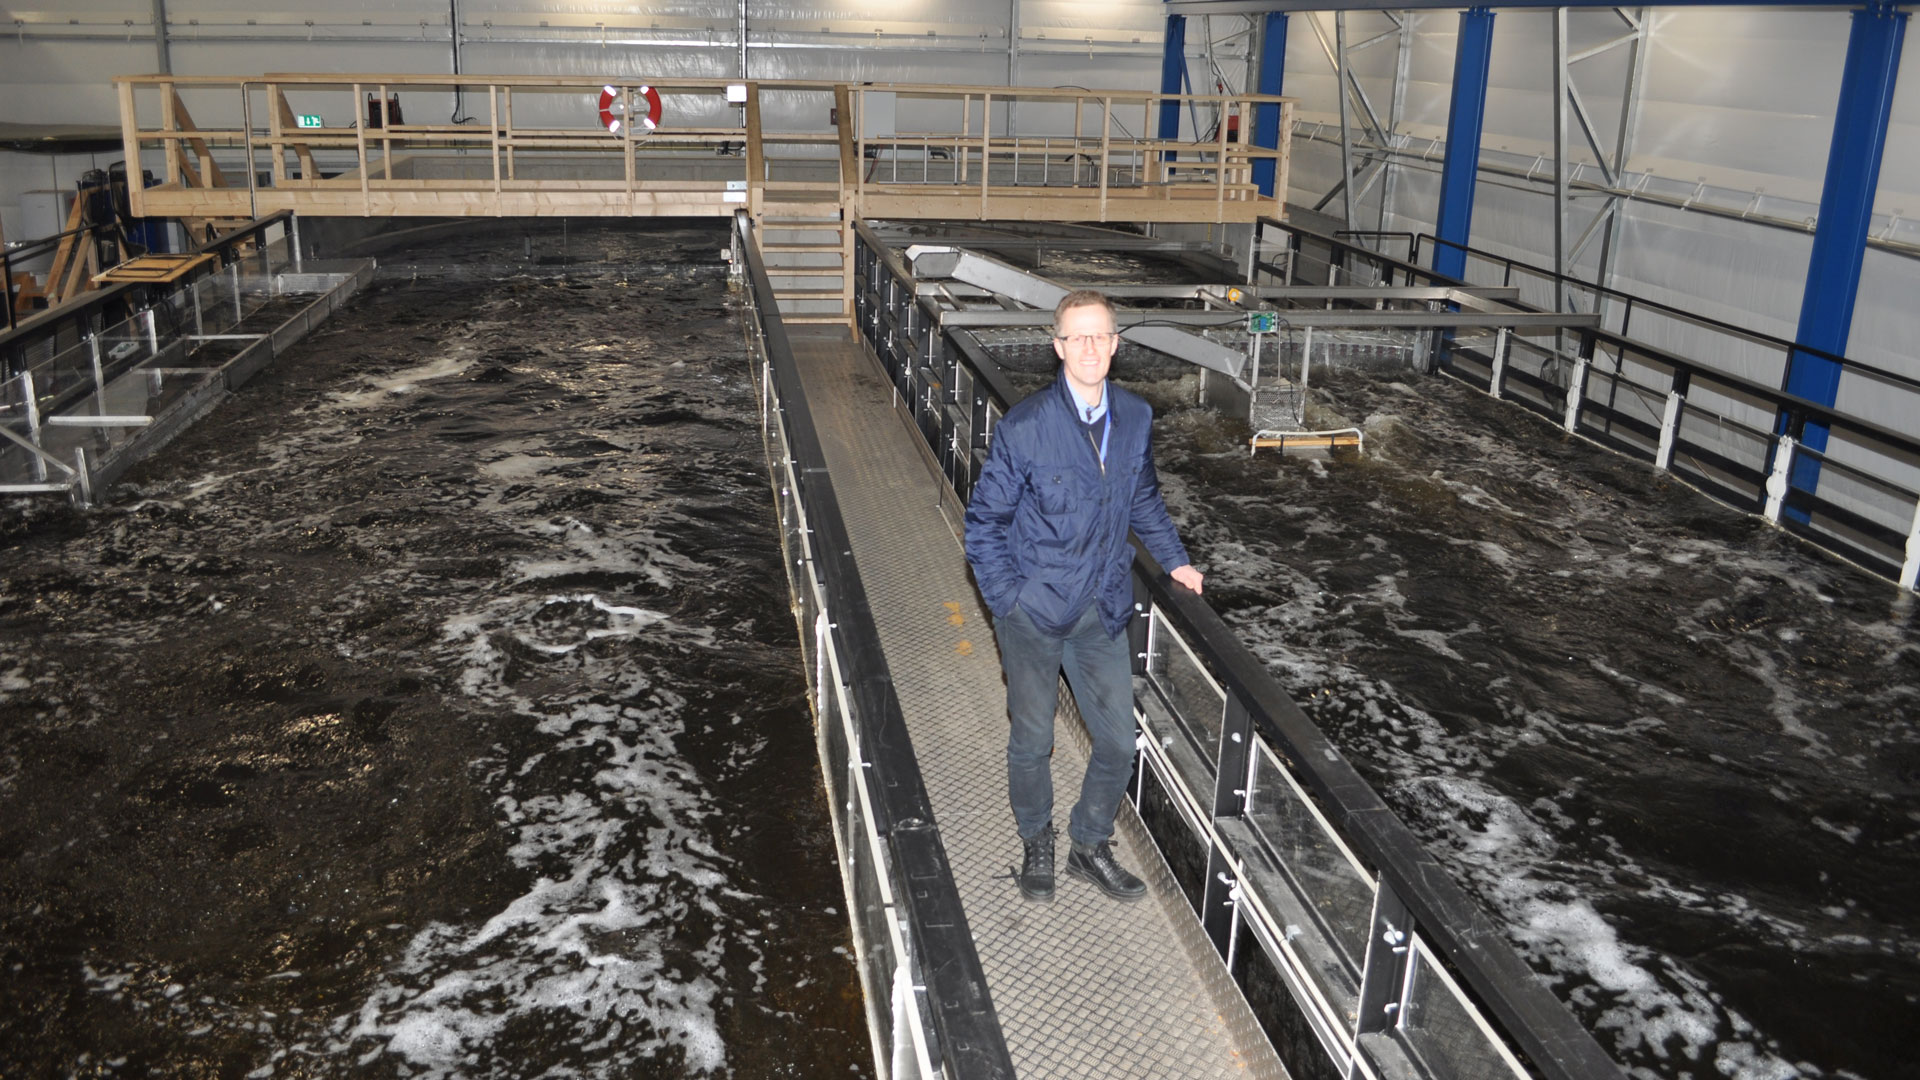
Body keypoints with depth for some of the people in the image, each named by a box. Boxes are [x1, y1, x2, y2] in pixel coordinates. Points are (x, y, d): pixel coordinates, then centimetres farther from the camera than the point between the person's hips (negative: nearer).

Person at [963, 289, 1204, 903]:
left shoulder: (1136, 419, -1)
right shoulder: (1024, 427, -15)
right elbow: (985, 519, -7)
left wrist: (1174, 559, 11)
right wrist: (1008, 603, -12)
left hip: (1104, 611, 4)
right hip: (1034, 614, -3)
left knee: (1118, 743, 8)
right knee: (1032, 741, 11)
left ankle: (1090, 847, 33)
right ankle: (1036, 846, 37)